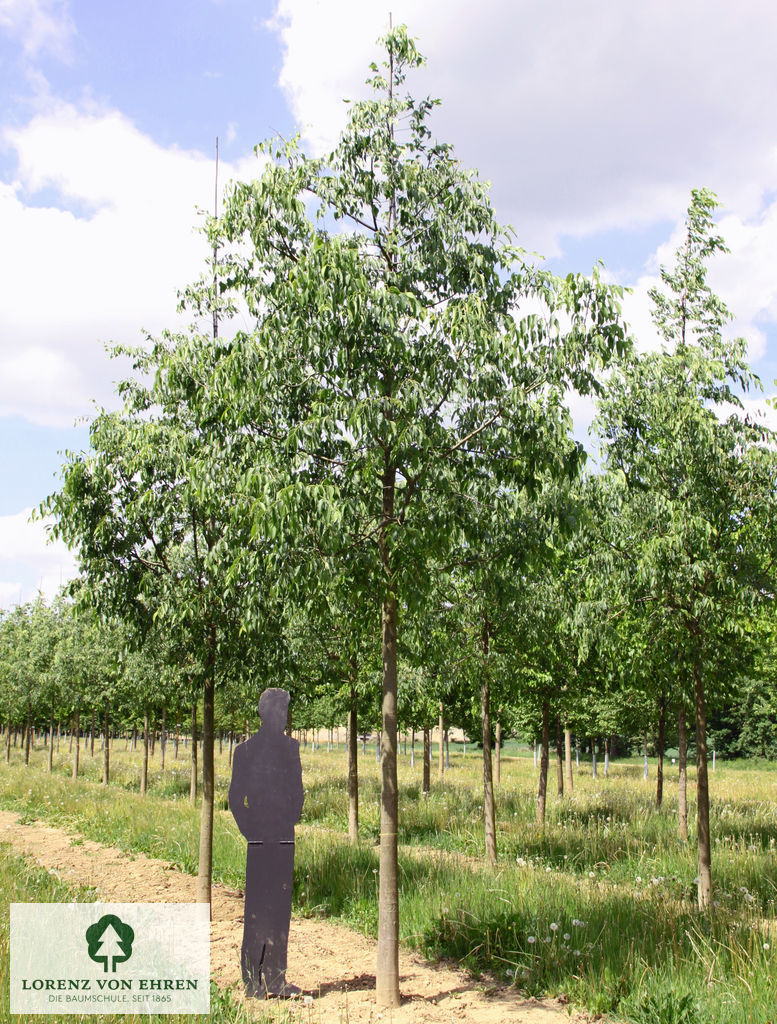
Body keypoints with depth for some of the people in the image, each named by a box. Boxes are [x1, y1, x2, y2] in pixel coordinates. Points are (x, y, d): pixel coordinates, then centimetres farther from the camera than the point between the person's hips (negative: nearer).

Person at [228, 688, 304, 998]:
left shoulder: (291, 747, 10)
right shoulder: (245, 750, -1)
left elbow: (297, 792, 13)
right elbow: (236, 797, -2)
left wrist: (291, 821, 6)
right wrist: (249, 830, -4)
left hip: (283, 837, 4)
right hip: (259, 838, -4)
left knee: (281, 907, 7)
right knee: (256, 908, -1)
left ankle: (276, 978, 14)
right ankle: (252, 980, 4)